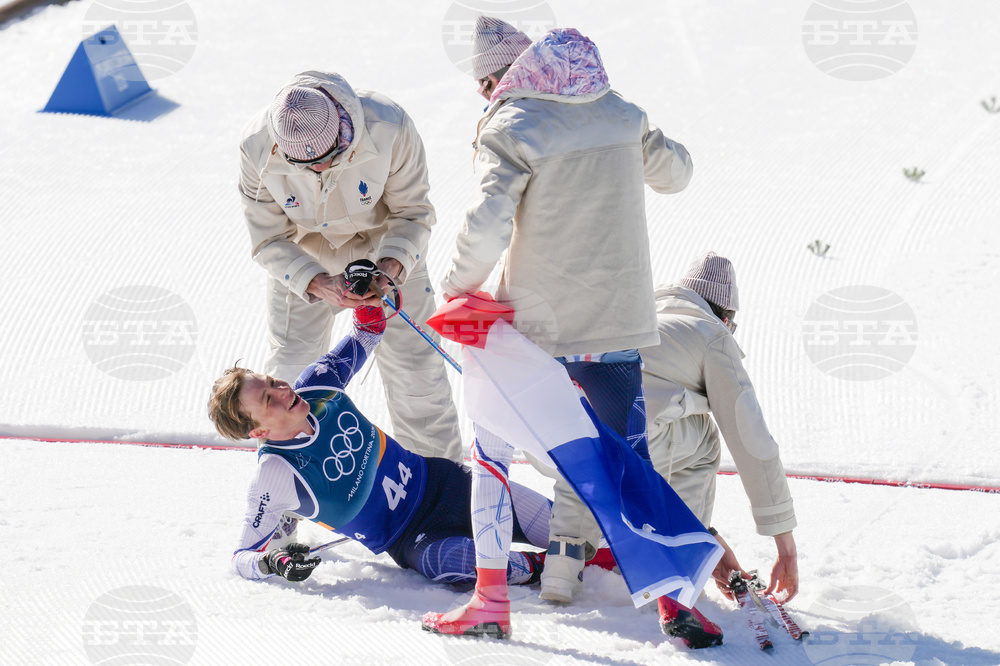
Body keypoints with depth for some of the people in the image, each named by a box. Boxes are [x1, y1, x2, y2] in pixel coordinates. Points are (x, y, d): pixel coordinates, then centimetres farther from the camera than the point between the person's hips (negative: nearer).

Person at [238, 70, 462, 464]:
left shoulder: (389, 127, -34)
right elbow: (270, 240, -20)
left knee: (414, 365, 2)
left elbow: (413, 213, -19)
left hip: (387, 254, 0)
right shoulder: (257, 148, -31)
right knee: (291, 370, 3)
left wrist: (390, 268, -36)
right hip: (301, 263, 0)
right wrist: (316, 284, -36)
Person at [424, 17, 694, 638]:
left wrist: (460, 286, -5)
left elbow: (486, 228, -21)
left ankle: (491, 592, 5)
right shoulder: (621, 113, 2)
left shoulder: (511, 128, -13)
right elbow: (675, 171, 19)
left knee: (494, 442, 10)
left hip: (537, 318, -4)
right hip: (619, 317, 4)